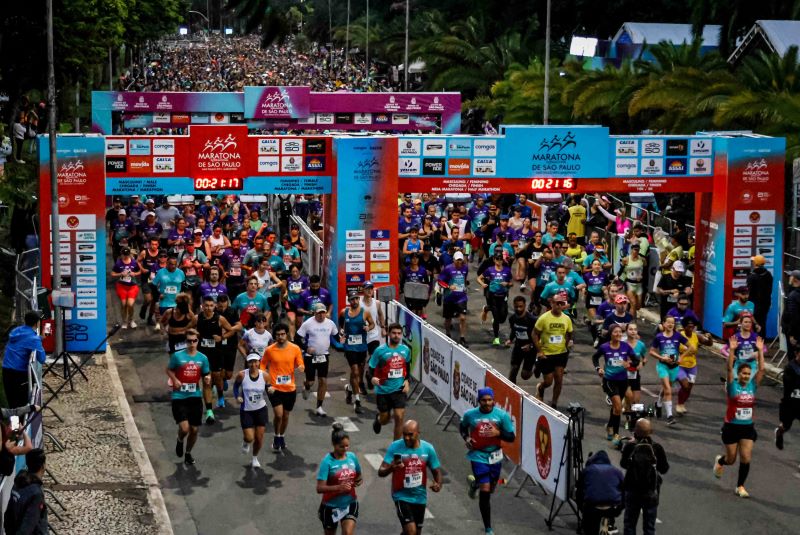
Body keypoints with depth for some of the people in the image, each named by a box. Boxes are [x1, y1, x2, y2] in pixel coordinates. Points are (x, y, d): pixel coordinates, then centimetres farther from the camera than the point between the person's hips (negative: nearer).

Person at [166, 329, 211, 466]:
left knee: (194, 429, 8)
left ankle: (188, 453, 33)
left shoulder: (202, 358, 4)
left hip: (195, 397, 3)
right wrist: (174, 380, -10)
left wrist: (207, 379, -11)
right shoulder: (177, 356, -4)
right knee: (184, 428, -16)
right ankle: (180, 441, 21)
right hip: (179, 397, -3)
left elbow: (206, 375, 12)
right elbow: (169, 370, 9)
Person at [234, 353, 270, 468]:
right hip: (246, 410, -2)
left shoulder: (264, 375, -10)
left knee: (259, 438, 6)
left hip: (261, 409, 2)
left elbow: (268, 387, 4)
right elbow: (236, 385, 6)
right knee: (249, 438, -6)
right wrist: (237, 396, -9)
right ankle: (245, 442, 34)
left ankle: (255, 458, 33)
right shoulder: (242, 375, -14)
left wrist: (271, 389, -19)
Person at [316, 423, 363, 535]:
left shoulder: (352, 457, -3)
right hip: (331, 506, -2)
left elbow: (359, 476, 14)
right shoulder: (327, 461, -18)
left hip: (350, 504, 2)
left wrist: (359, 481, -10)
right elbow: (320, 488, -23)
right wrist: (338, 487, -38)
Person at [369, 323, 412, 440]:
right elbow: (371, 369, -9)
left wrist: (406, 380, 5)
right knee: (385, 420, 11)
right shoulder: (380, 351, -11)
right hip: (383, 390, -2)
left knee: (399, 417, -11)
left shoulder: (406, 350, 1)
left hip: (399, 390, 2)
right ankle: (378, 419, 50)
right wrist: (372, 378, -31)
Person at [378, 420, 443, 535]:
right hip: (402, 496, -4)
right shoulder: (395, 447, -14)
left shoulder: (428, 449, -6)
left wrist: (438, 484, -16)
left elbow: (436, 470, 6)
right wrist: (391, 468, -39)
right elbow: (381, 472, -16)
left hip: (420, 498, 4)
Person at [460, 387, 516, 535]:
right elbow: (462, 427, 14)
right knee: (485, 492, -11)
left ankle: (474, 483, 56)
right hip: (478, 456, -2)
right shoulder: (470, 415, -8)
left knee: (490, 489, 20)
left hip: (495, 456, 3)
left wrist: (498, 433, -24)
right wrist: (466, 438, -5)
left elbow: (511, 437, -5)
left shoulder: (502, 415, -10)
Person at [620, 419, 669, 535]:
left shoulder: (630, 447, -15)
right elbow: (664, 469, -4)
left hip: (632, 490, 0)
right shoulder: (657, 448, -15)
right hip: (651, 492, 0)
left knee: (630, 524, 14)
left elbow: (623, 464, 4)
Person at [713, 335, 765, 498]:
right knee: (731, 459, 7)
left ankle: (740, 487, 9)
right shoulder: (732, 385, -7)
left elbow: (761, 369, -4)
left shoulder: (752, 386, 2)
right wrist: (732, 350, -28)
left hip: (747, 427, 3)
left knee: (746, 458, -5)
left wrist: (760, 351, -10)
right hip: (731, 427, -3)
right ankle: (720, 461, 43)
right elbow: (729, 368, -19)